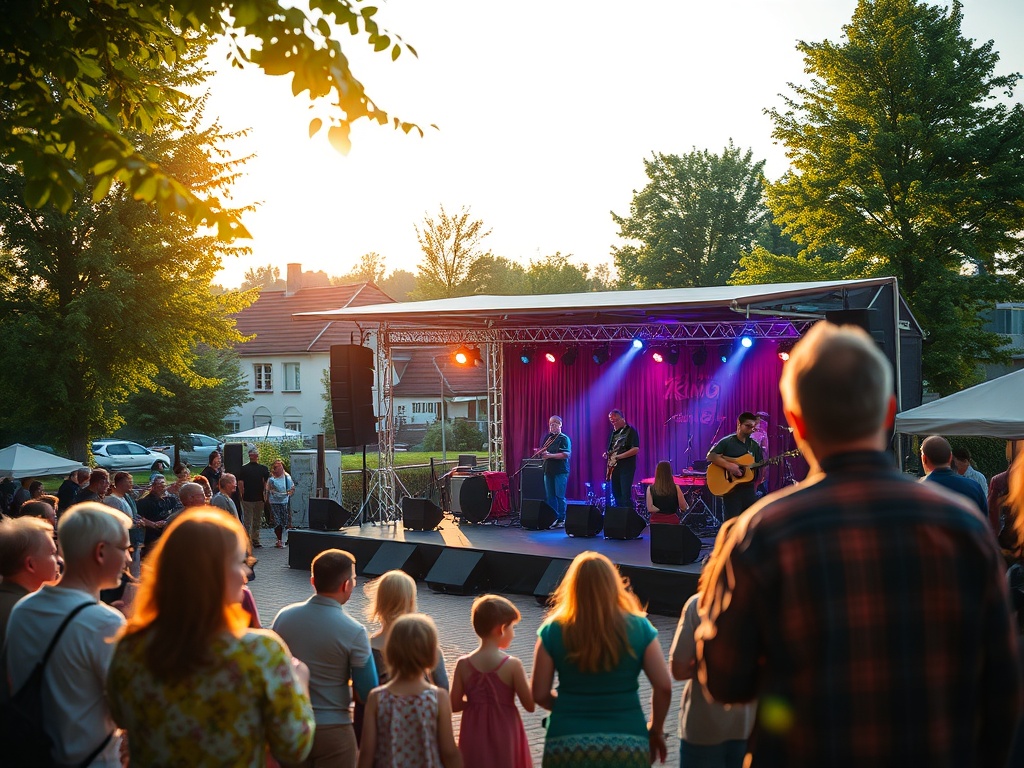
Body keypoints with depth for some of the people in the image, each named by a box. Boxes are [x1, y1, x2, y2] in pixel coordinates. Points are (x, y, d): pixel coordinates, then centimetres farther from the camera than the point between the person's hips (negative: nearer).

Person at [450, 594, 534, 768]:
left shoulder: (463, 664, -8)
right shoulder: (512, 665, -16)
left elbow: (454, 705, -3)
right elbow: (530, 705, -12)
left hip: (474, 738, 3)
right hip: (504, 736, -2)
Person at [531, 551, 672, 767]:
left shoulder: (553, 631, -5)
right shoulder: (639, 627, -4)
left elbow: (539, 694, -3)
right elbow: (664, 687, -5)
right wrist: (655, 730, 11)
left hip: (567, 745, 0)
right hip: (627, 745, 0)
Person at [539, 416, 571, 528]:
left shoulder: (564, 438, -5)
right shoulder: (548, 437, 16)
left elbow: (566, 454, -17)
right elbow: (543, 451, 25)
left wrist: (550, 455, -20)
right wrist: (542, 453, 1)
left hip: (560, 471, -7)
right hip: (548, 471, 7)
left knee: (560, 496, -6)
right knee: (550, 496, 7)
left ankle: (562, 519, -1)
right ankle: (553, 518, 13)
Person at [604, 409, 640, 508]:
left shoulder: (631, 431, -7)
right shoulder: (614, 432, 16)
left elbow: (636, 449, -17)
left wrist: (618, 456, -21)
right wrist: (607, 454, 5)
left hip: (626, 467, -7)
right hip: (614, 467, 7)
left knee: (626, 495, -11)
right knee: (616, 494, 8)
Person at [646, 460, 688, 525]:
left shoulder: (651, 489, -7)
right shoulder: (676, 488, -10)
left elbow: (650, 508, -12)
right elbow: (684, 508, -5)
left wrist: (661, 510, 1)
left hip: (656, 522, 1)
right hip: (672, 521, -1)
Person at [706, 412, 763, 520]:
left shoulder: (754, 445, 13)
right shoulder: (727, 442, -3)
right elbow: (710, 456, -13)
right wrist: (728, 466, -24)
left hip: (749, 489, 5)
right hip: (731, 489, -5)